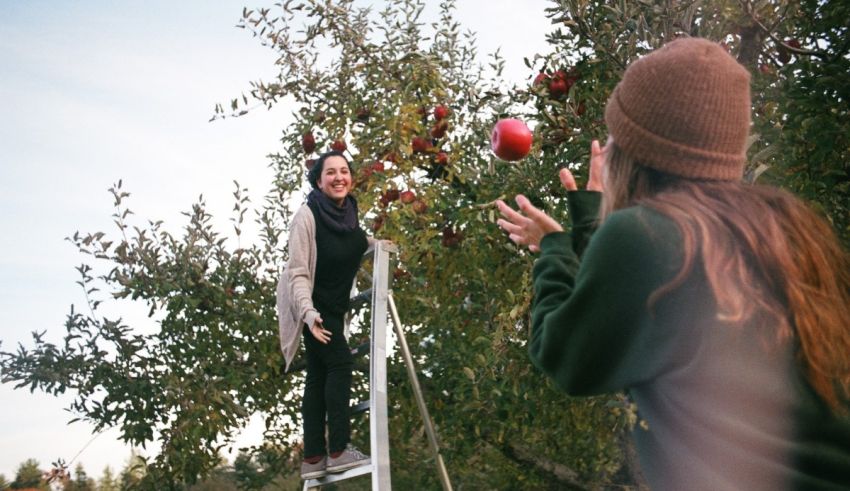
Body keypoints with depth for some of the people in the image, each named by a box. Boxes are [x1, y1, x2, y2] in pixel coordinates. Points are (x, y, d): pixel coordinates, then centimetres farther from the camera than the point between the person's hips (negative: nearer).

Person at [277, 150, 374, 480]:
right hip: (312, 306, -8)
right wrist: (308, 312, -40)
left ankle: (314, 459, 9)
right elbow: (297, 273, -27)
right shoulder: (308, 215, -24)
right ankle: (338, 450, -11)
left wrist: (374, 244, 6)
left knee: (318, 376, 6)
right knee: (339, 363, -15)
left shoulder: (348, 210, -3)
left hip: (334, 304, 8)